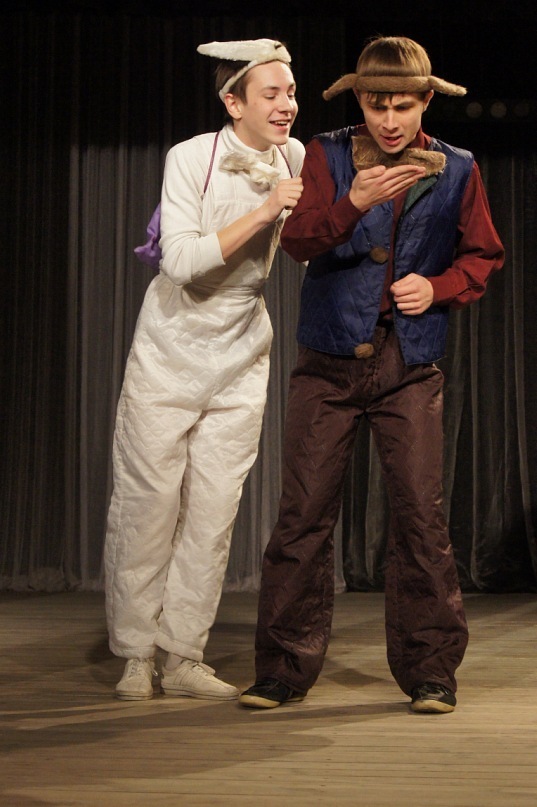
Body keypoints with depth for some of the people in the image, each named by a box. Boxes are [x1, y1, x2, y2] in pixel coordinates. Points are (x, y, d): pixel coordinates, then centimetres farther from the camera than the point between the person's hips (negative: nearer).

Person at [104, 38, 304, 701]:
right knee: (147, 502, -1)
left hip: (241, 358, 4)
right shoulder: (191, 158, -13)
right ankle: (136, 656, 12)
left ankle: (185, 657, 13)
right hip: (171, 352, -3)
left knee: (214, 510, 3)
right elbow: (183, 260, -24)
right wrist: (264, 211, -27)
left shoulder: (295, 160, 0)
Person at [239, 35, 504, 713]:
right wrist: (353, 205, -30)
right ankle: (284, 670, 9)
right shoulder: (327, 155, 3)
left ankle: (429, 671, 9)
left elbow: (483, 256, 14)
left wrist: (438, 287, -6)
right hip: (329, 362, 0)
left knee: (420, 514, -4)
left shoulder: (456, 170, 6)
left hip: (410, 366, 0)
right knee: (303, 514, -1)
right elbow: (298, 239, -11)